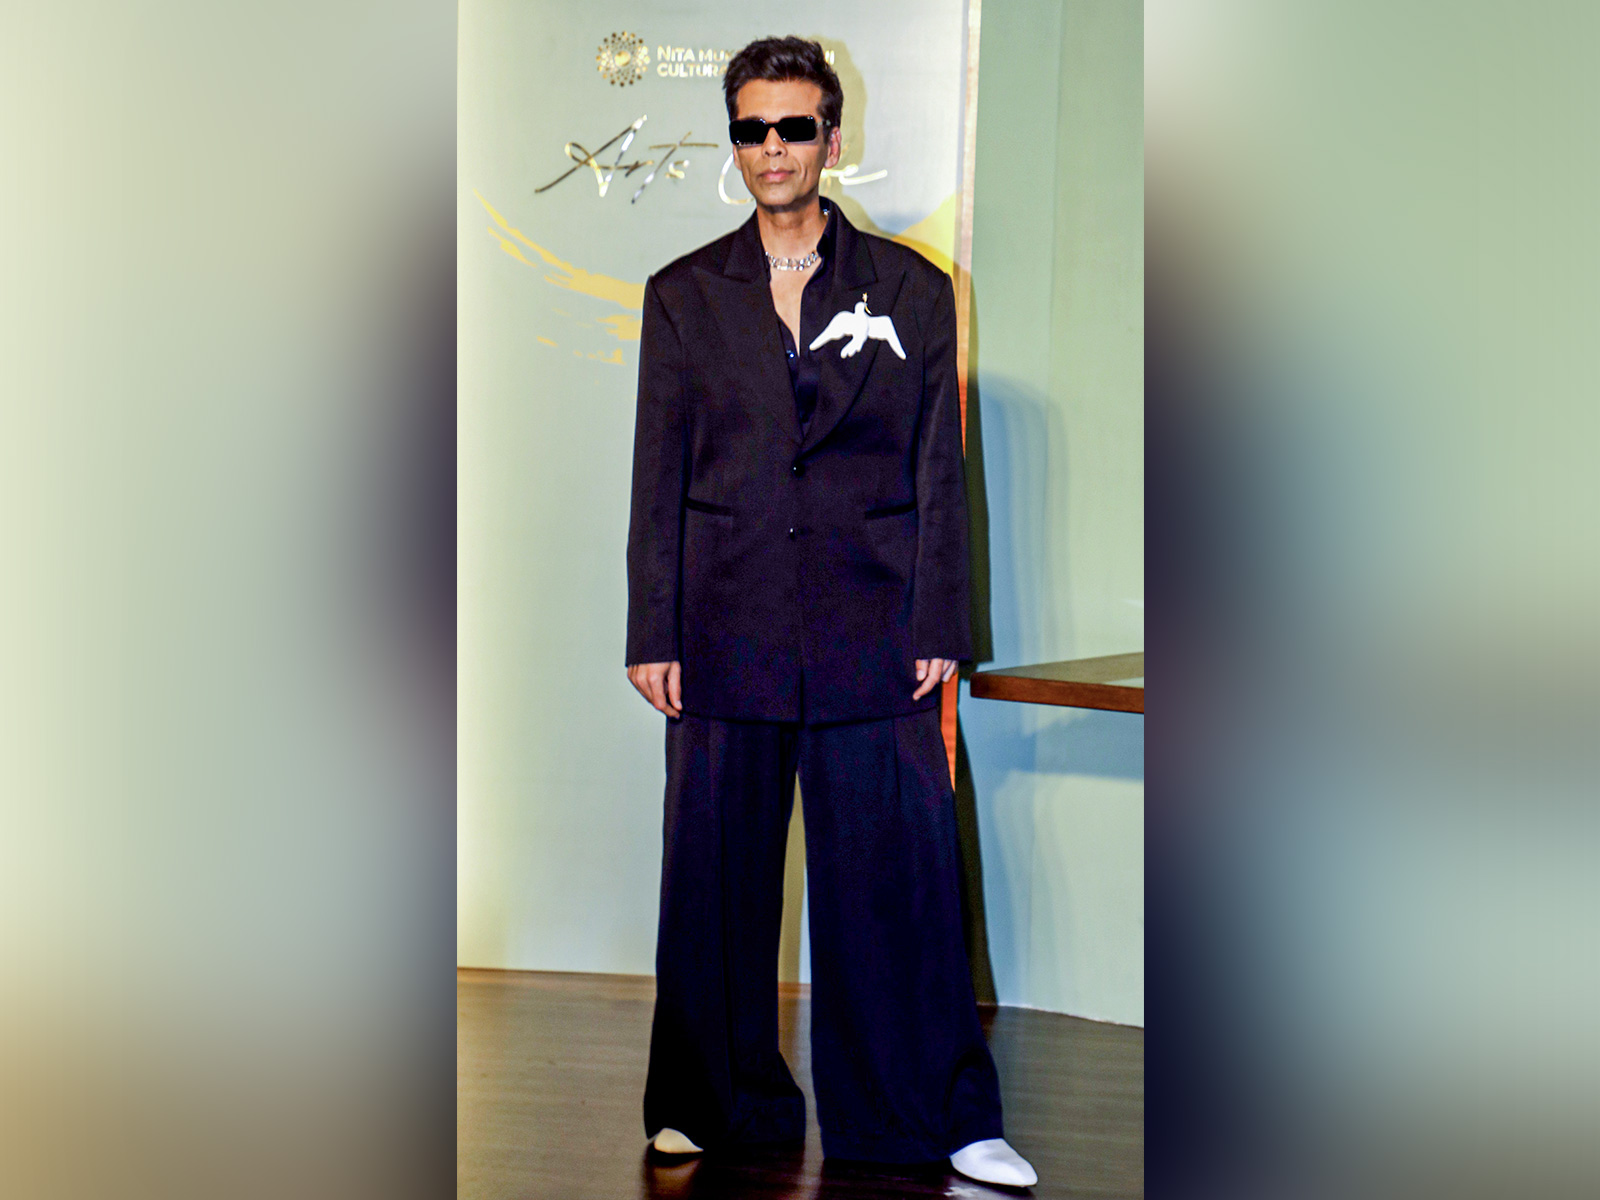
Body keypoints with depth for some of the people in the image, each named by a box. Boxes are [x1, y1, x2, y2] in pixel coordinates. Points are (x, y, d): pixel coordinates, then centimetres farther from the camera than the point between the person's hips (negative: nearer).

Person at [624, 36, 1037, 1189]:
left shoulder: (913, 291, 7)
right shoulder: (683, 296, 9)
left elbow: (939, 472, 5)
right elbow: (658, 476, 7)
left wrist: (938, 629, -1)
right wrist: (655, 635, 1)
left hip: (872, 637, -1)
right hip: (727, 636, 1)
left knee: (901, 873, -1)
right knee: (718, 878, 7)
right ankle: (722, 1106, 22)